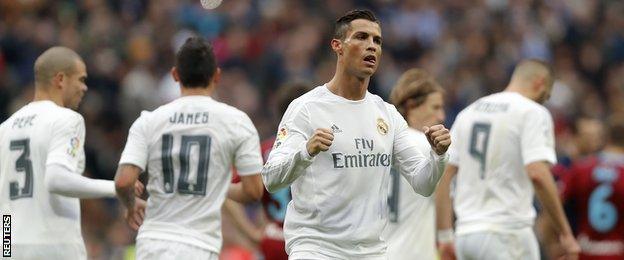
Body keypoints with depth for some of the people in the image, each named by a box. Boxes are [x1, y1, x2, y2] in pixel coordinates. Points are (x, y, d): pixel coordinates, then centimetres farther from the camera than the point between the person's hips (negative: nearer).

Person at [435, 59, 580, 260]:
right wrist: (565, 233, -15)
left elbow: (442, 175, 13)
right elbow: (538, 174, -19)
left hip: (466, 234, 7)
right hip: (507, 233, -7)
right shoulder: (533, 112, -5)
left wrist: (444, 236, 16)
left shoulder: (469, 111, 15)